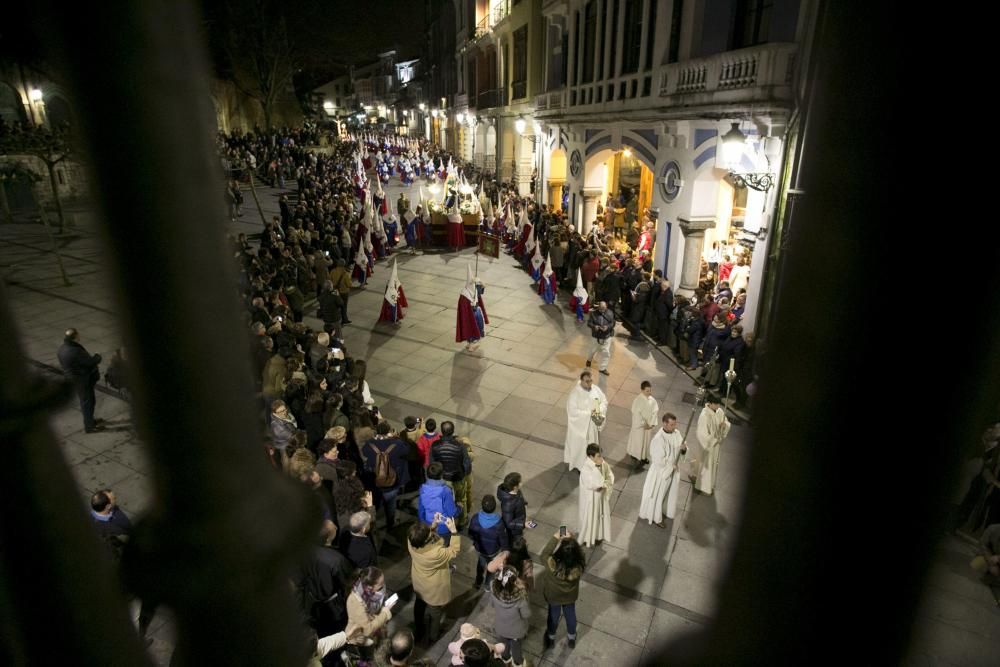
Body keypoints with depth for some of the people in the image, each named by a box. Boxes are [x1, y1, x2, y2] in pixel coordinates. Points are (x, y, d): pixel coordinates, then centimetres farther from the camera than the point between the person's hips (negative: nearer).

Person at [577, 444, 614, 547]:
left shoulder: (603, 463, -13)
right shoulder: (585, 469, -33)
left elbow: (610, 476, -2)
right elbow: (595, 484, -39)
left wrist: (605, 485, -19)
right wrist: (596, 467, -39)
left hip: (602, 495, 6)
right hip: (591, 498, -6)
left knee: (601, 515, 26)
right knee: (589, 518, 16)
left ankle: (598, 535, 52)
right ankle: (587, 538, 42)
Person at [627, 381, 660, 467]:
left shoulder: (652, 400, -7)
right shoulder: (637, 400, -23)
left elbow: (655, 412, -3)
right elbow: (637, 414, -21)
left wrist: (652, 424, -13)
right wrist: (644, 424, -18)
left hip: (649, 425, 6)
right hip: (639, 425, -6)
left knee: (647, 440, 20)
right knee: (639, 441, 8)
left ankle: (644, 456, 39)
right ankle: (637, 458, 26)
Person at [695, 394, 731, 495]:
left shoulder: (720, 411, -8)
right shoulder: (704, 415, -30)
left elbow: (727, 422, 4)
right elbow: (702, 434, -28)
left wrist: (725, 424, -19)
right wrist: (715, 440, -21)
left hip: (717, 443, 7)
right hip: (708, 444, -7)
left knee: (715, 463, 24)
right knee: (707, 464, 11)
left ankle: (711, 484, 47)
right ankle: (704, 487, 32)